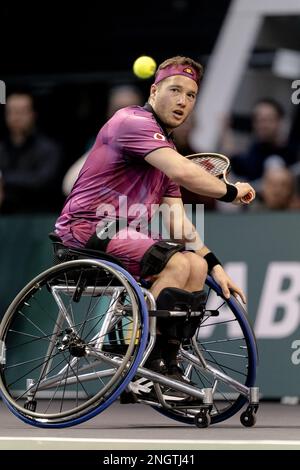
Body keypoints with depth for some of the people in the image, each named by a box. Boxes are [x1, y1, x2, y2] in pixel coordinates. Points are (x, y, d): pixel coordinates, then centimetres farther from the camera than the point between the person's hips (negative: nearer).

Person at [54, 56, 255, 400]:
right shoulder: (133, 122, -13)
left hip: (120, 234, 10)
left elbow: (178, 222, 16)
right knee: (177, 263, -24)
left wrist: (215, 266, 5)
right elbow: (184, 173, -28)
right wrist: (231, 191, -12)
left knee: (197, 266, 1)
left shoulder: (165, 148, 19)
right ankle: (146, 361, -17)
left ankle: (166, 363, 2)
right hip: (87, 229, -10)